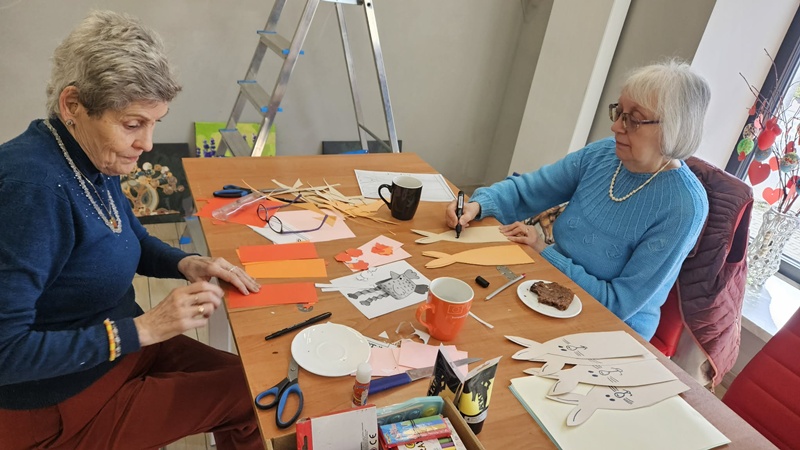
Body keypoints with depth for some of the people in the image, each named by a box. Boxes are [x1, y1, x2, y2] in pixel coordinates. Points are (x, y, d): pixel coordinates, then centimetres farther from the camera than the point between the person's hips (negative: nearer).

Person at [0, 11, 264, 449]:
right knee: (255, 398, -2)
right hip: (59, 410, -7)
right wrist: (142, 328, -30)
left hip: (120, 346, 8)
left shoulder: (91, 157, -5)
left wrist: (185, 264, -6)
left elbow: (130, 238, 13)